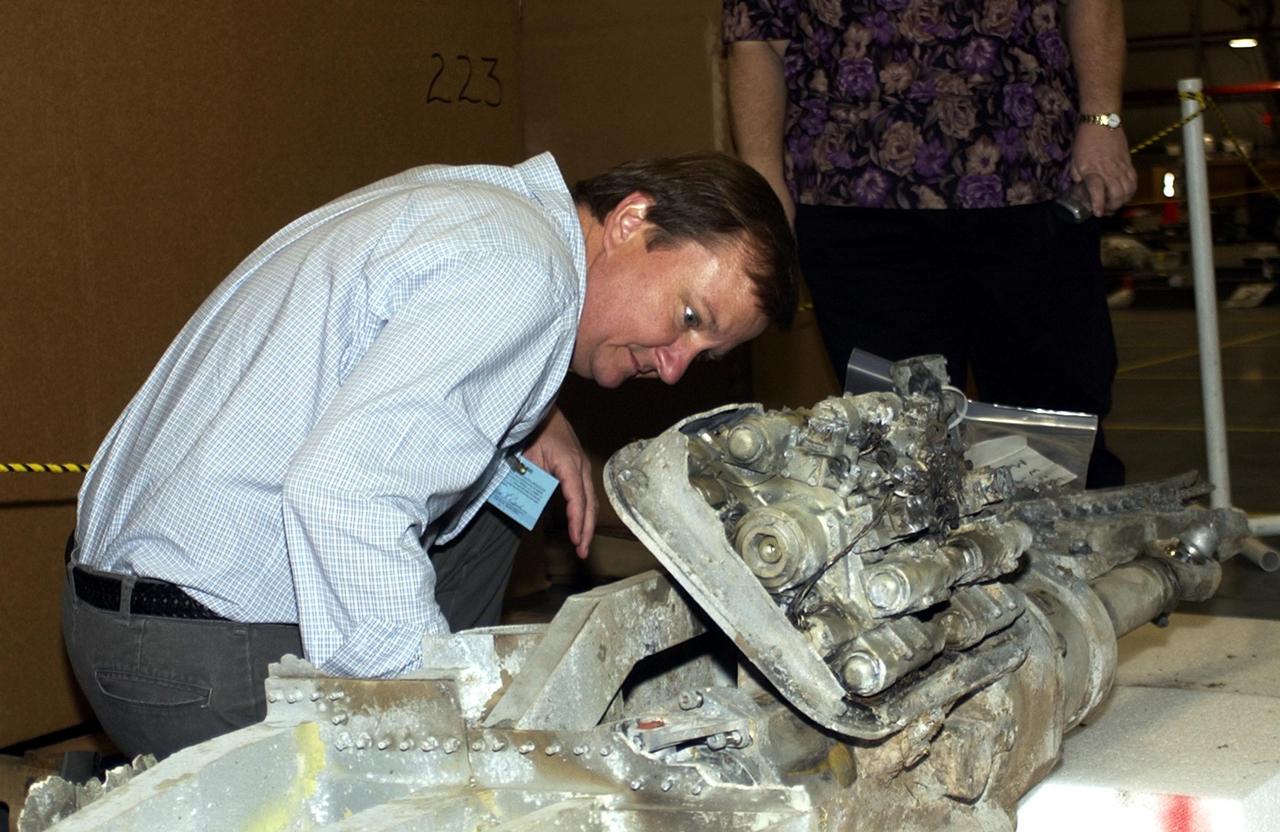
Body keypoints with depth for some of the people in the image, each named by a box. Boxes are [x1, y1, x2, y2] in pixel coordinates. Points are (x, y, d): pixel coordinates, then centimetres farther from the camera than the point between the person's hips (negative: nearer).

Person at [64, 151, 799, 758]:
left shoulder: (455, 195, 10)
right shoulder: (526, 273, -19)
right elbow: (342, 488, -32)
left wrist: (532, 418, 14)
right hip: (208, 664, -10)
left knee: (496, 478, 22)